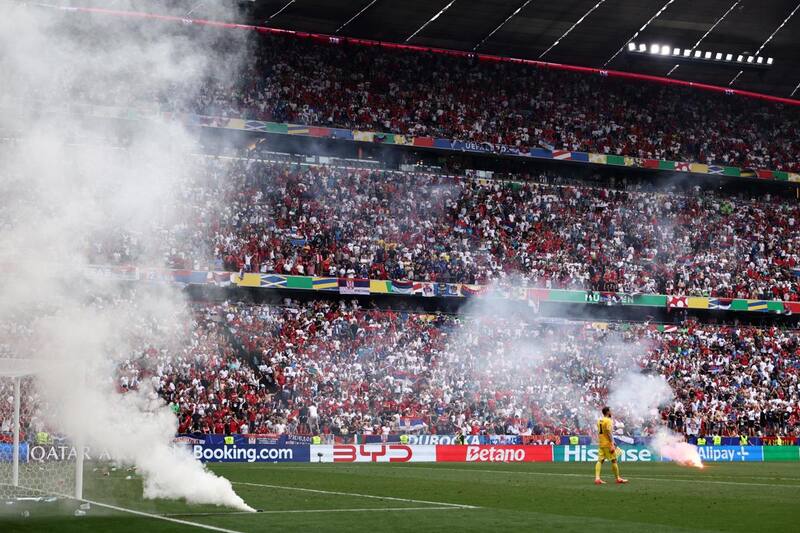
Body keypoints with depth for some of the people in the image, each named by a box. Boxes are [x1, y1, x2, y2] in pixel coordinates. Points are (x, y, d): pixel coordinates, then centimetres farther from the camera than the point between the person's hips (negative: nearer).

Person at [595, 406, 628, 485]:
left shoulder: (599, 421, 13)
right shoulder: (608, 421, -11)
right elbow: (609, 433, -19)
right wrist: (612, 444, -20)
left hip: (601, 444, 8)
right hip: (608, 444, -7)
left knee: (600, 460, 2)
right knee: (614, 460, 2)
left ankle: (597, 478, -9)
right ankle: (618, 478, 9)